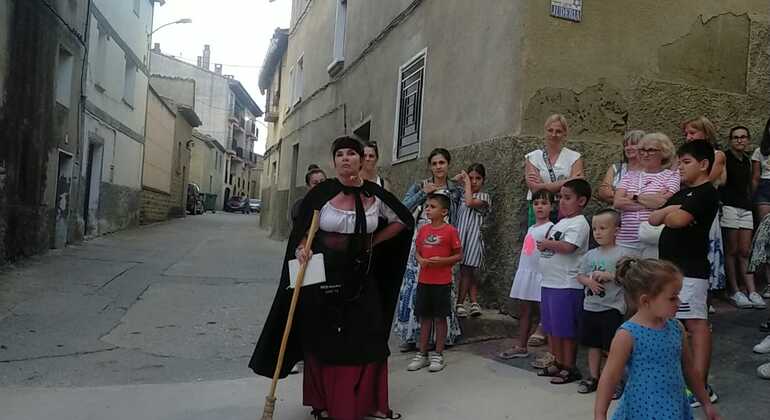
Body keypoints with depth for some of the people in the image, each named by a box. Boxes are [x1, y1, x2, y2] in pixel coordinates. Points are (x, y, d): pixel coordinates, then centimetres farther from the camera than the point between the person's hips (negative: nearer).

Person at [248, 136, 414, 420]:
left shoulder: (374, 194, -2)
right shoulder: (321, 192, -7)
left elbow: (404, 220, 12)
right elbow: (301, 231, 1)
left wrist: (373, 242, 5)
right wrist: (302, 249, -20)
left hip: (361, 280, 2)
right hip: (324, 278, -2)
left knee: (367, 342, 6)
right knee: (323, 342, 6)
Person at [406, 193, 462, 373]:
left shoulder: (450, 231, -8)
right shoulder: (423, 229, 7)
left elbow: (459, 255, -4)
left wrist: (442, 260, -19)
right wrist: (420, 260, -8)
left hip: (442, 282, -5)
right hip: (424, 280, 5)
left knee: (440, 317, 5)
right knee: (424, 317, 12)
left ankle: (438, 355, 17)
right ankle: (422, 354, 22)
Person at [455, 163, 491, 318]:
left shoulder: (484, 196, 4)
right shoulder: (461, 194, 16)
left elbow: (470, 202, -14)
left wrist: (467, 183, -5)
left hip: (473, 235, -4)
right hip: (458, 234, 4)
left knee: (467, 270, -2)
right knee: (459, 269, 1)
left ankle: (459, 303, 4)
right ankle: (474, 302, 7)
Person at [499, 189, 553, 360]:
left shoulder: (550, 228, -9)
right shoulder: (531, 228, 15)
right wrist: (521, 273, 17)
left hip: (540, 275, -8)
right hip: (525, 273, 8)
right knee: (524, 311, 14)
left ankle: (552, 353, -1)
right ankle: (522, 347, 25)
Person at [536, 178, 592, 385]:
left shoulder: (579, 223, -12)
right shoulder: (561, 222, 17)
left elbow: (567, 247, -25)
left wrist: (547, 243, -11)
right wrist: (546, 246, 1)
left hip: (566, 285, -9)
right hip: (549, 282, 9)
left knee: (566, 329, 0)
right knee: (551, 327, 16)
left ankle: (569, 368, 12)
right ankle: (558, 363, 28)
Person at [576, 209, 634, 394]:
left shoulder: (623, 253, -8)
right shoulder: (590, 255, 8)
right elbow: (580, 276, 11)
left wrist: (609, 276, -20)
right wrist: (590, 281, -9)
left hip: (612, 308, -5)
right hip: (590, 307, 5)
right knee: (594, 345, 15)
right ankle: (593, 377, 27)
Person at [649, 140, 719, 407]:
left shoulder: (706, 193, -9)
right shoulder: (682, 194, 20)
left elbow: (677, 220, -23)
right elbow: (654, 219, 13)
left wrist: (669, 213, -1)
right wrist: (670, 209, -5)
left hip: (690, 269, -9)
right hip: (671, 266, 9)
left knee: (696, 324, -7)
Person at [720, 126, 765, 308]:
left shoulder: (747, 160, 17)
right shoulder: (724, 157, -4)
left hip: (745, 209, 6)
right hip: (729, 207, -6)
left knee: (745, 252, 4)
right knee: (732, 251, -2)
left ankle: (752, 291, 2)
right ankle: (735, 291, 3)